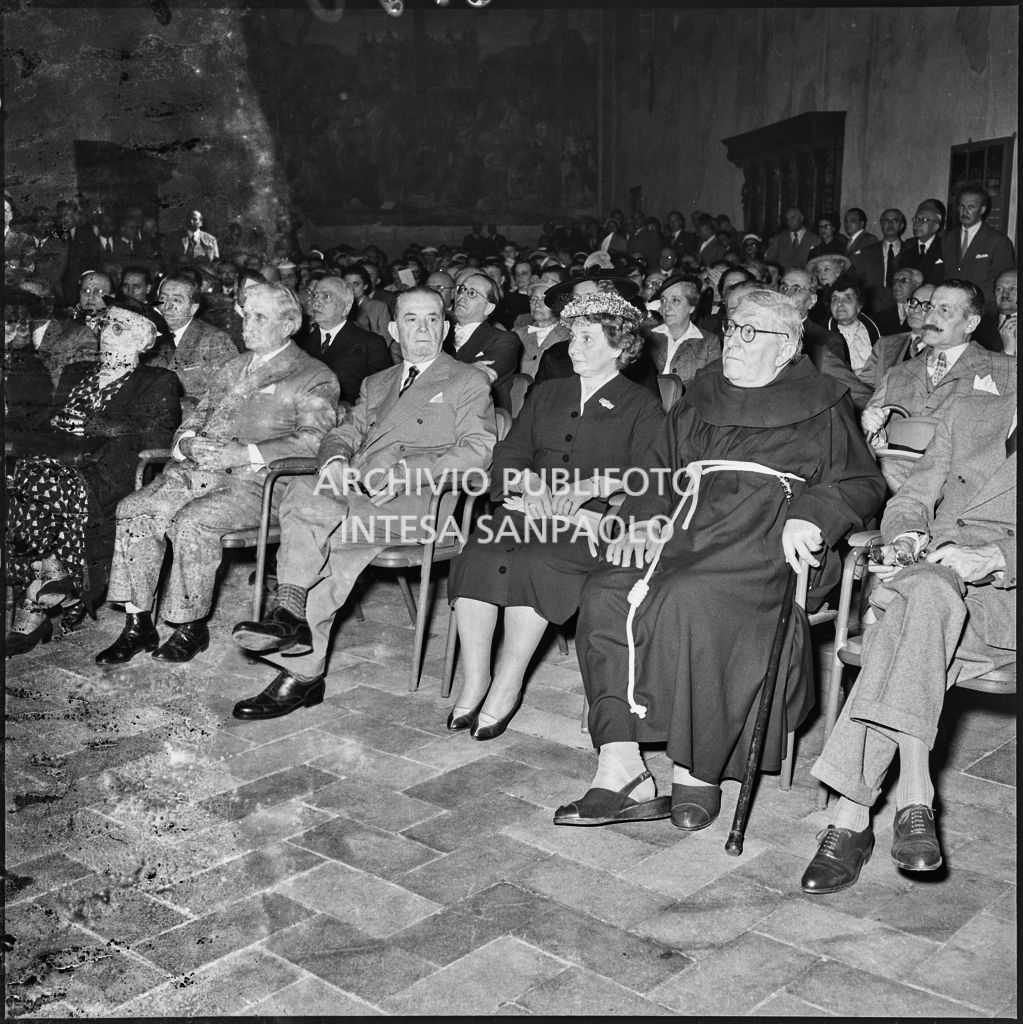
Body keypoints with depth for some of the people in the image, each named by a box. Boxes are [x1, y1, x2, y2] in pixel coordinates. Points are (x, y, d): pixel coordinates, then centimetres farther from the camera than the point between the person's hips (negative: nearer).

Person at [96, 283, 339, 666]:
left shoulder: (315, 377, 2)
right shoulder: (230, 369, 26)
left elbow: (312, 440, -12)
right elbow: (197, 416, 27)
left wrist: (241, 454, -20)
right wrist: (189, 442, 0)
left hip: (255, 480, -6)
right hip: (197, 470, 7)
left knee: (192, 521, -31)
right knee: (134, 510, -16)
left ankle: (192, 628, -13)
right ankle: (138, 625, -9)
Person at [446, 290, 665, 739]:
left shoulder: (641, 407, 10)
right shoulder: (546, 394, 25)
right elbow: (509, 454, 15)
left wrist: (591, 485, -18)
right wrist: (528, 481, -7)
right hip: (529, 507, 4)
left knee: (532, 564, -33)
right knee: (476, 558, -26)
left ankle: (506, 688, -22)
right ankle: (474, 683, -19)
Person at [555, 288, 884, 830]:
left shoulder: (822, 408, 15)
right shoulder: (699, 399, 27)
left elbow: (863, 484, 8)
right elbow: (656, 467, 22)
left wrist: (810, 517, -12)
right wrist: (643, 517, 0)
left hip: (760, 541, -5)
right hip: (683, 533, 5)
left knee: (688, 600, -35)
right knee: (605, 595, -23)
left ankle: (696, 771, -20)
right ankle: (621, 771, -25)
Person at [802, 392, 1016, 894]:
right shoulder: (967, 415, 23)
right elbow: (909, 502, 18)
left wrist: (991, 558, -22)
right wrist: (906, 540, -5)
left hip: (999, 596, -2)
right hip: (927, 571, 3)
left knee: (920, 594, -36)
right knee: (924, 592, -36)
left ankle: (853, 815, -37)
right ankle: (913, 799, -39)